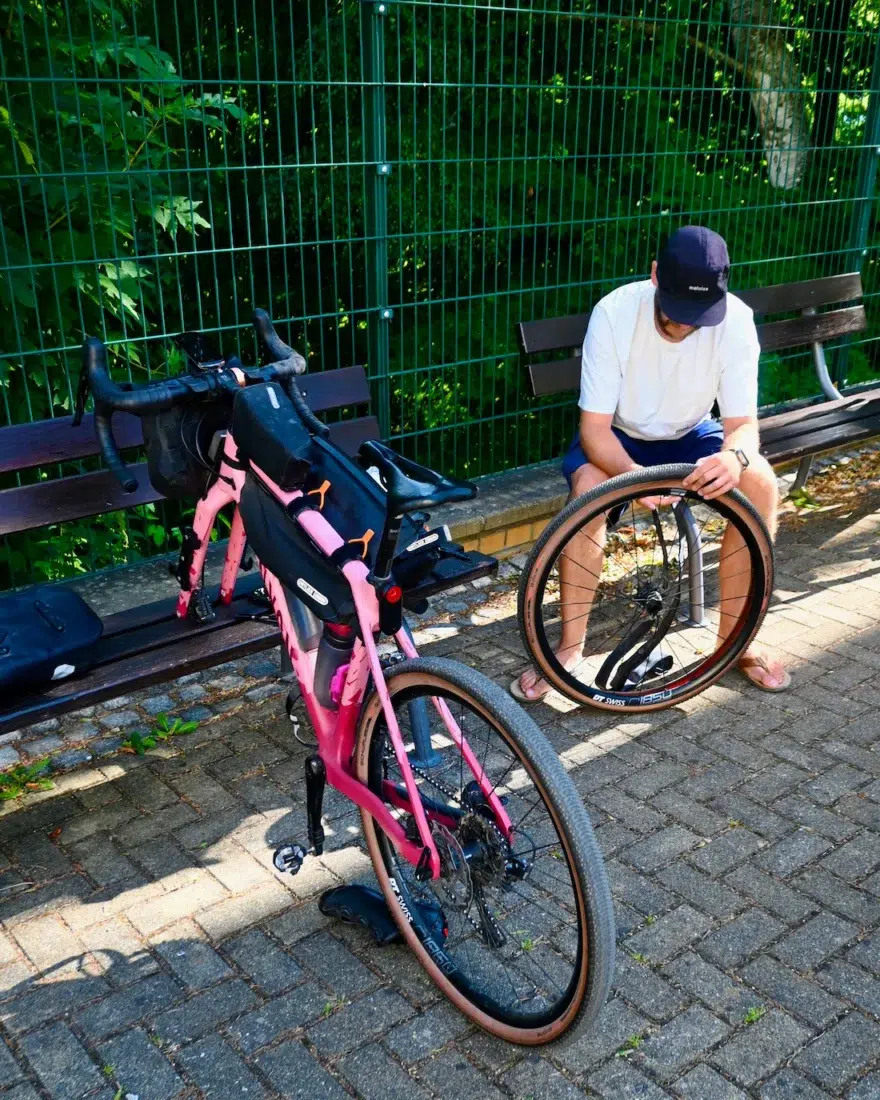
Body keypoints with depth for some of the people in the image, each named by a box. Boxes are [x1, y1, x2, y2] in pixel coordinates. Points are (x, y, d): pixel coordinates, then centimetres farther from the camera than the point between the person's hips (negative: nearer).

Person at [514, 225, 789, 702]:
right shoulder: (614, 313, -29)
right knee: (588, 489, -34)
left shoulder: (736, 320, -23)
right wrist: (634, 474, -47)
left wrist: (734, 456, -46)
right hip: (617, 435, -2)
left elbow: (743, 423, -21)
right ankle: (570, 646, -18)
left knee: (762, 483, -24)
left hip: (689, 435, 2)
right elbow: (594, 426, -27)